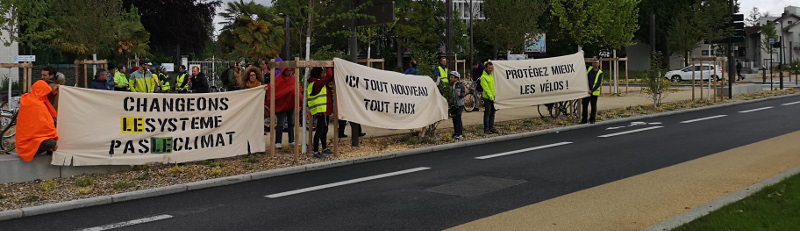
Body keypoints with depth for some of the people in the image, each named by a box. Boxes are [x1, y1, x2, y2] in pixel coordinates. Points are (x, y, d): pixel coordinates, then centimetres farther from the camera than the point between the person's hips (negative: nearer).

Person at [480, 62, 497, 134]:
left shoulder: (491, 75, 12)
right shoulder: (483, 77, -13)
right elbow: (486, 89, -16)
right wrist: (491, 98, -17)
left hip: (493, 97, 7)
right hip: (487, 98, -7)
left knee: (492, 114, 10)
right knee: (487, 114, -3)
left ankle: (491, 127, 17)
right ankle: (486, 128, 4)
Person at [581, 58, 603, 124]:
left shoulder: (600, 73, -1)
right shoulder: (589, 69, 8)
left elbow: (598, 83, -9)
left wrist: (592, 90, -18)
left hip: (594, 92, -2)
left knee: (593, 106, 5)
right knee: (585, 106, 3)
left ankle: (592, 119, 14)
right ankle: (584, 119, 10)